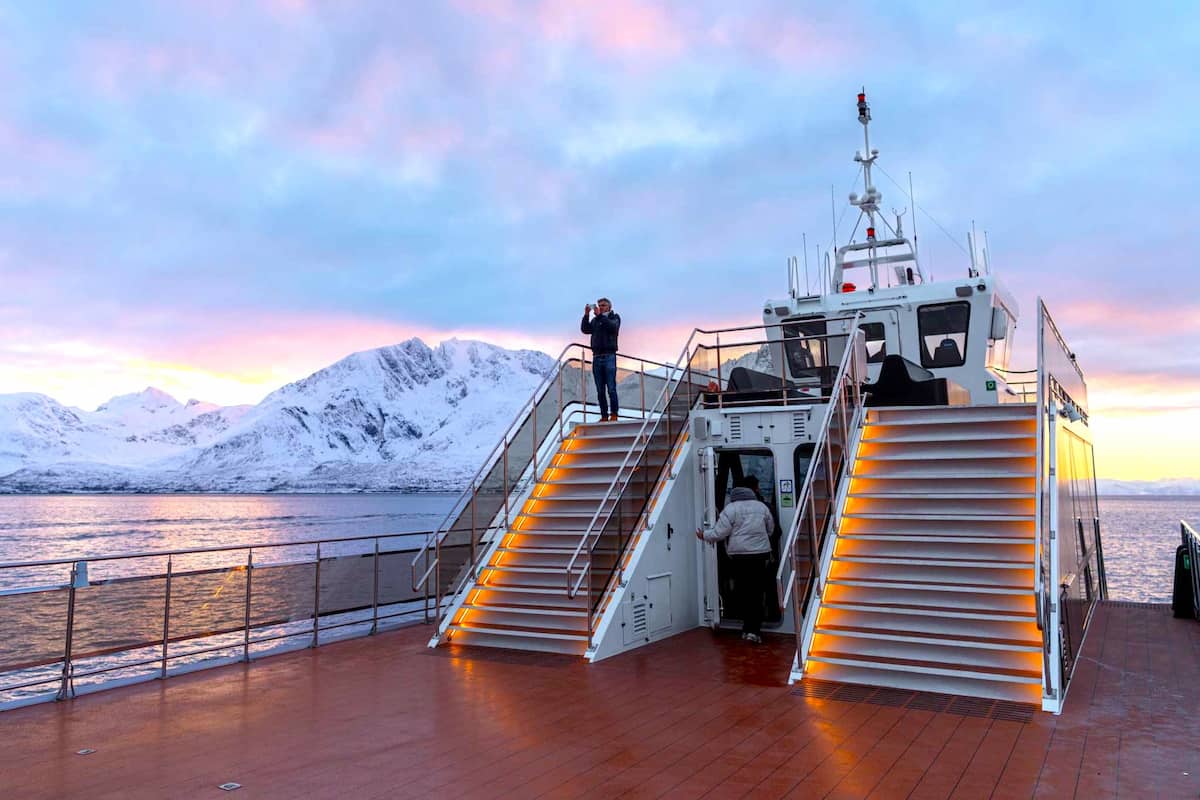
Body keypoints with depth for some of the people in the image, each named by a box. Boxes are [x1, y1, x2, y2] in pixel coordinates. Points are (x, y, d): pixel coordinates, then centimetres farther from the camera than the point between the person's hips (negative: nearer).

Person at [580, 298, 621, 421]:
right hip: (596, 357, 4)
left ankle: (613, 414, -4)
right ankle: (604, 416, 5)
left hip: (609, 356, -4)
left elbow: (613, 326, -12)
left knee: (611, 388, -8)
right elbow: (584, 329, 3)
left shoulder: (614, 317, 10)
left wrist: (600, 315, -17)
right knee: (600, 391, 2)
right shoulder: (595, 320, 19)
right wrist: (586, 315, -8)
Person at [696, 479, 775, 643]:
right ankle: (754, 629, 0)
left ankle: (749, 627, 11)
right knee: (756, 592, 4)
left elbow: (720, 533, -8)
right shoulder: (761, 506, 8)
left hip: (739, 555, -3)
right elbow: (771, 529, 18)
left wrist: (704, 536, 7)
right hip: (760, 554, 3)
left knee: (742, 592, 8)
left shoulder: (730, 508, -5)